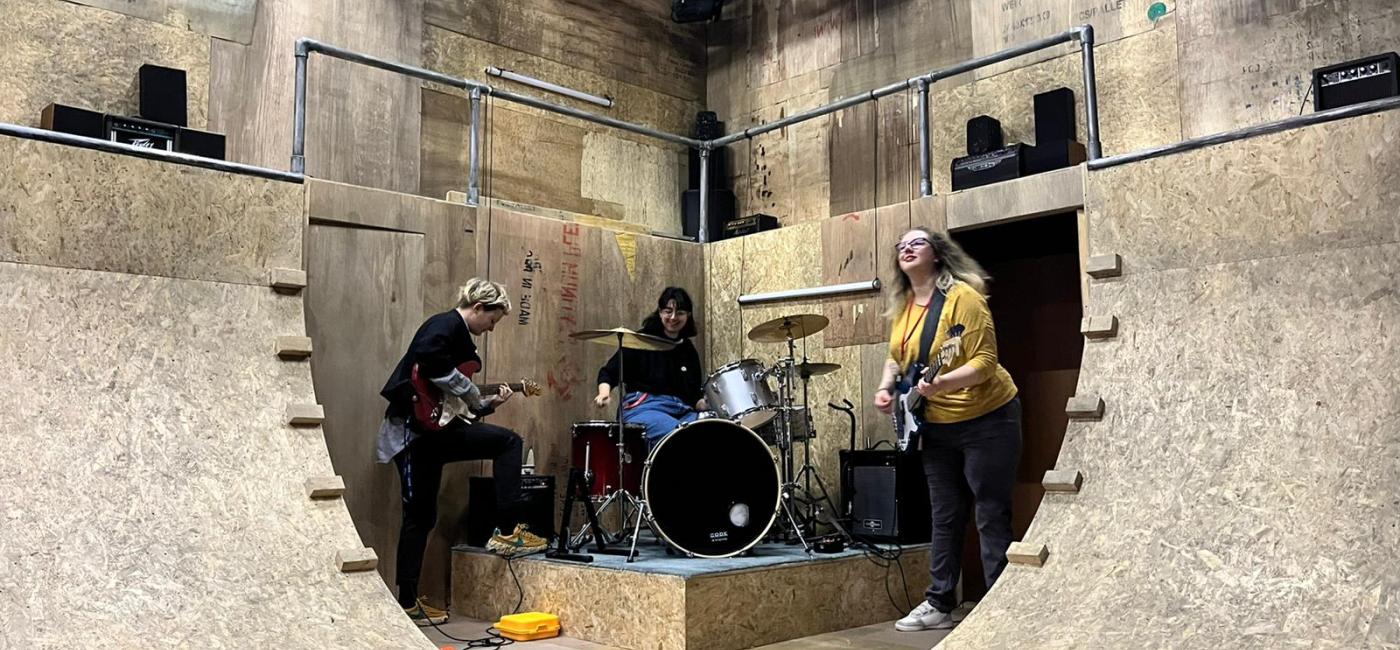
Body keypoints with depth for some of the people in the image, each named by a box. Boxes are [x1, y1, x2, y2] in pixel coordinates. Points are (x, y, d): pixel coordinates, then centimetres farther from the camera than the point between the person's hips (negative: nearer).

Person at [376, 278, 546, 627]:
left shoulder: (460, 335, 22)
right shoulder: (446, 324, -8)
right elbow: (427, 360, -29)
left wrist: (488, 402, 12)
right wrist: (470, 393, -17)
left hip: (429, 431, 11)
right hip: (414, 428, -11)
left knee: (420, 517, 12)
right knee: (507, 441, -10)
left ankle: (408, 602, 19)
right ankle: (507, 532, -7)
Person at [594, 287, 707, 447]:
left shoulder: (688, 349, 18)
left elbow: (695, 392, 21)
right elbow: (609, 372, 3)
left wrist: (704, 405, -1)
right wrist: (605, 392, -18)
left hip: (681, 411, 6)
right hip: (644, 408, -5)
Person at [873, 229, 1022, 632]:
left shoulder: (962, 296, -18)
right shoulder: (902, 307, 4)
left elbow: (985, 361, -23)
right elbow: (897, 357, 17)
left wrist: (940, 384, -36)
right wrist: (886, 387, -2)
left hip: (986, 419, -7)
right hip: (936, 425, 7)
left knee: (991, 517, -2)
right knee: (945, 518, 13)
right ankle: (939, 605, 22)